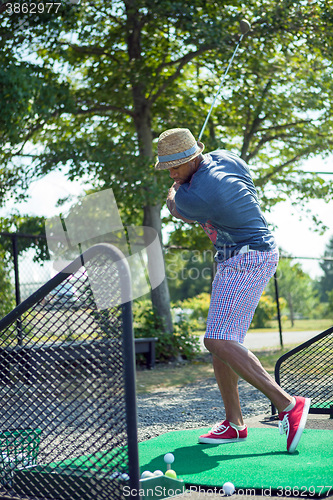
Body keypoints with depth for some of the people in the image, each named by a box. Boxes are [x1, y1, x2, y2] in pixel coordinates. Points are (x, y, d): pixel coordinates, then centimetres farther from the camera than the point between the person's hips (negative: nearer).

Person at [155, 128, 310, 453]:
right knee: (220, 342, 8)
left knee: (219, 341, -20)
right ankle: (234, 424, 12)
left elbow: (173, 202, 2)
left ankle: (287, 404, -18)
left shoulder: (194, 197, -22)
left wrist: (175, 190, 24)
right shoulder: (224, 158, 3)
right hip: (232, 263, 10)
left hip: (246, 261, -10)